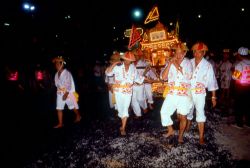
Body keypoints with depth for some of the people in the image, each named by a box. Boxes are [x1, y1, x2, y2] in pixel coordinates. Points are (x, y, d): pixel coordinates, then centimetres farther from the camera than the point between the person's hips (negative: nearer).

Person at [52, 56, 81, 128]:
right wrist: (58, 91, 14)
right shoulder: (57, 74, 4)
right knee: (59, 108, 1)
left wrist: (66, 94, -24)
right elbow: (57, 84, 14)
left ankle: (78, 116, 36)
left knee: (73, 106, 12)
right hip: (60, 93, 6)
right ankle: (60, 123, 9)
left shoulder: (67, 73, -17)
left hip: (68, 93, -6)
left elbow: (69, 85, -21)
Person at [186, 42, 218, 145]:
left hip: (200, 93, -2)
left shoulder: (207, 65, -5)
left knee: (200, 113, -3)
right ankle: (187, 127, 43)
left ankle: (201, 137, 5)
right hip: (188, 92, 3)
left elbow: (212, 81, -2)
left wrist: (213, 97, -2)